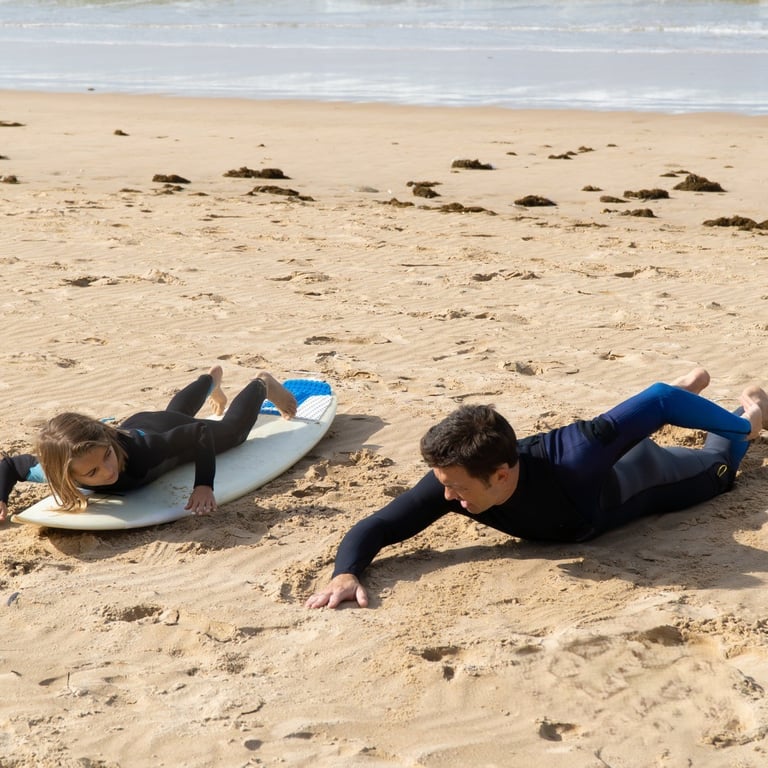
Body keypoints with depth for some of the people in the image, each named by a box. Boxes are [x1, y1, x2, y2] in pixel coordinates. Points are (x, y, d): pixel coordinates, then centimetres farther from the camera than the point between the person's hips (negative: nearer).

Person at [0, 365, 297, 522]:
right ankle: (212, 378, 73)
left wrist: (204, 485, -53)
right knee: (174, 412, 41)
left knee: (234, 428, 29)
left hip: (171, 431, -4)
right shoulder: (60, 470, -41)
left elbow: (201, 432, -41)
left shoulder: (142, 450, -52)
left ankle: (262, 384, 58)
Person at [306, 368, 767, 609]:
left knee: (717, 467, 29)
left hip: (633, 476, -4)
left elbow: (659, 400, -40)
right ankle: (689, 387, 63)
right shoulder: (452, 482, -41)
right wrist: (346, 574, -60)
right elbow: (376, 526, -37)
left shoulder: (574, 457, -52)